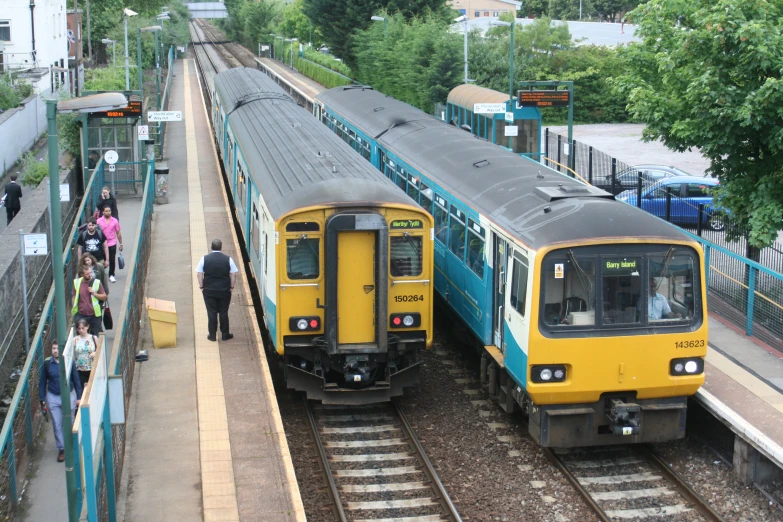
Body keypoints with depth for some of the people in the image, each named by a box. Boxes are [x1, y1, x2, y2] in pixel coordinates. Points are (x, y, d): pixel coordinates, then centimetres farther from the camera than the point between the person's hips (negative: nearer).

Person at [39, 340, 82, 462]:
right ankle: (61, 449, 18)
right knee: (57, 425, 6)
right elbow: (42, 382, 2)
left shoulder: (70, 362, -9)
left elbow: (76, 380, -1)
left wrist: (79, 397, 0)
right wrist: (42, 399, 2)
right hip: (53, 397, 1)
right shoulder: (47, 363, -7)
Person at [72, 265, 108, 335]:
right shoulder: (77, 282, 1)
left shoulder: (97, 282, -3)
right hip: (80, 315, 1)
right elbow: (74, 297, 10)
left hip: (94, 315, -1)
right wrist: (74, 309, 5)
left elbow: (104, 297, 1)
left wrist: (94, 293, -14)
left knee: (96, 336, 7)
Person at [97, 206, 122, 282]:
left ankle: (111, 275, 17)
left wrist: (121, 244, 7)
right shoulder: (99, 221, -3)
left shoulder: (115, 221, 0)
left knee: (112, 260, 3)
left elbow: (118, 233, 6)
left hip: (112, 244, 0)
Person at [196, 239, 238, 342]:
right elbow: (233, 274, -2)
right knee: (223, 312, 9)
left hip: (209, 291, 0)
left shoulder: (204, 259, -4)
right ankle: (225, 334, 15)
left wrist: (201, 287, 3)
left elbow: (199, 274, -4)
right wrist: (231, 287, 7)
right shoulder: (228, 259, -4)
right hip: (224, 291, 0)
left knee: (211, 313, 6)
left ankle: (212, 335, 10)